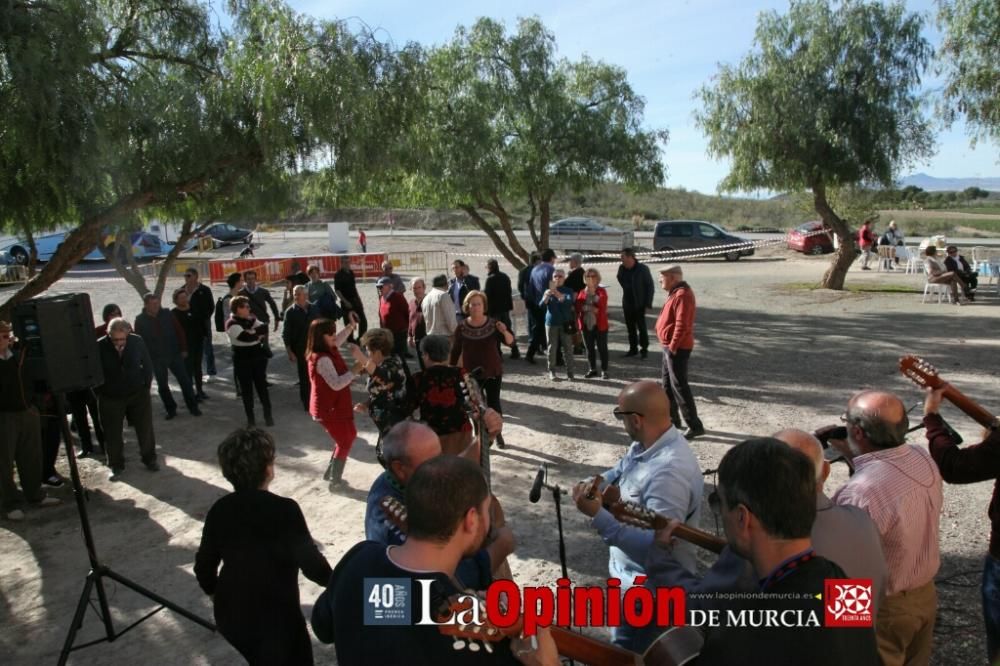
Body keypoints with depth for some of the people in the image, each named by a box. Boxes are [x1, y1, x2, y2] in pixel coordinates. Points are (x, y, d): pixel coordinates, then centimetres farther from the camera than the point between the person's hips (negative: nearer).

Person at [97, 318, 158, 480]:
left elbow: (147, 365, 3)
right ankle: (116, 466, 25)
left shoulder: (137, 341, -12)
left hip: (138, 394, 1)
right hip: (110, 398, -1)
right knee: (113, 435, 7)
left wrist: (146, 386, 3)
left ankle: (149, 459, 28)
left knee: (145, 429, 8)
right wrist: (101, 393, -1)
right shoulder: (99, 347, -16)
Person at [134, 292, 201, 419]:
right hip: (156, 359, 0)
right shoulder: (140, 320, -4)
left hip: (174, 354, 0)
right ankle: (171, 409, 22)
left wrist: (183, 349, 1)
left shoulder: (167, 314, -2)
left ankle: (193, 407, 12)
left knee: (185, 381, 2)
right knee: (162, 385, 8)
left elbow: (179, 331, 3)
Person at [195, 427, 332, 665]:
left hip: (231, 615, 5)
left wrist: (213, 591, 20)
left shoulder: (220, 509, -10)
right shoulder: (285, 510, -25)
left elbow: (204, 565, 0)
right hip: (276, 619, -5)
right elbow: (311, 564, -22)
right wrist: (335, 580, -2)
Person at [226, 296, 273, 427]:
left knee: (262, 386, 8)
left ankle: (268, 414, 20)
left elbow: (264, 328, -5)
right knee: (246, 389, 6)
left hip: (257, 358, 4)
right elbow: (246, 337, -27)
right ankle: (250, 417, 19)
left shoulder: (250, 319, 7)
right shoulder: (232, 324, -14)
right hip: (243, 361, -4)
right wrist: (259, 334, -11)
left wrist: (253, 332, -20)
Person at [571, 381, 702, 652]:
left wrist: (597, 515, -39)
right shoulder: (645, 445, -4)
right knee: (623, 647, 29)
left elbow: (654, 547, -38)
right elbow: (622, 469, 18)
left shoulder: (671, 471, -35)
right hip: (630, 575, 9)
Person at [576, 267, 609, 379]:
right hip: (586, 324, 3)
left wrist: (592, 291, -18)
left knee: (602, 348, 2)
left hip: (599, 324, -3)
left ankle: (604, 370, 10)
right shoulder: (581, 292, 8)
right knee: (589, 348, 11)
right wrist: (590, 308, -15)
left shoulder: (602, 291, -1)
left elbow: (602, 305, -18)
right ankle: (592, 369, 22)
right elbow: (578, 307, 0)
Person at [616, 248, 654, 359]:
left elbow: (650, 286, -10)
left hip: (639, 304, -5)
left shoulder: (643, 269, -13)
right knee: (630, 328, 11)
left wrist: (648, 304, -13)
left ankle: (644, 349, 12)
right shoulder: (622, 268, 1)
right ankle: (633, 348, 22)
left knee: (641, 327, 1)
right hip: (627, 304, 5)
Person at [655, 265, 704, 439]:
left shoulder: (682, 295, -20)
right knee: (667, 382, 18)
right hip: (670, 346, 11)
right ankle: (672, 418, 30)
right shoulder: (676, 293, 14)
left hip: (677, 348, -11)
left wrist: (673, 345, -22)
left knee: (679, 385, -8)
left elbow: (682, 325, -27)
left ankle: (695, 425, -3)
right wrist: (670, 345, 16)